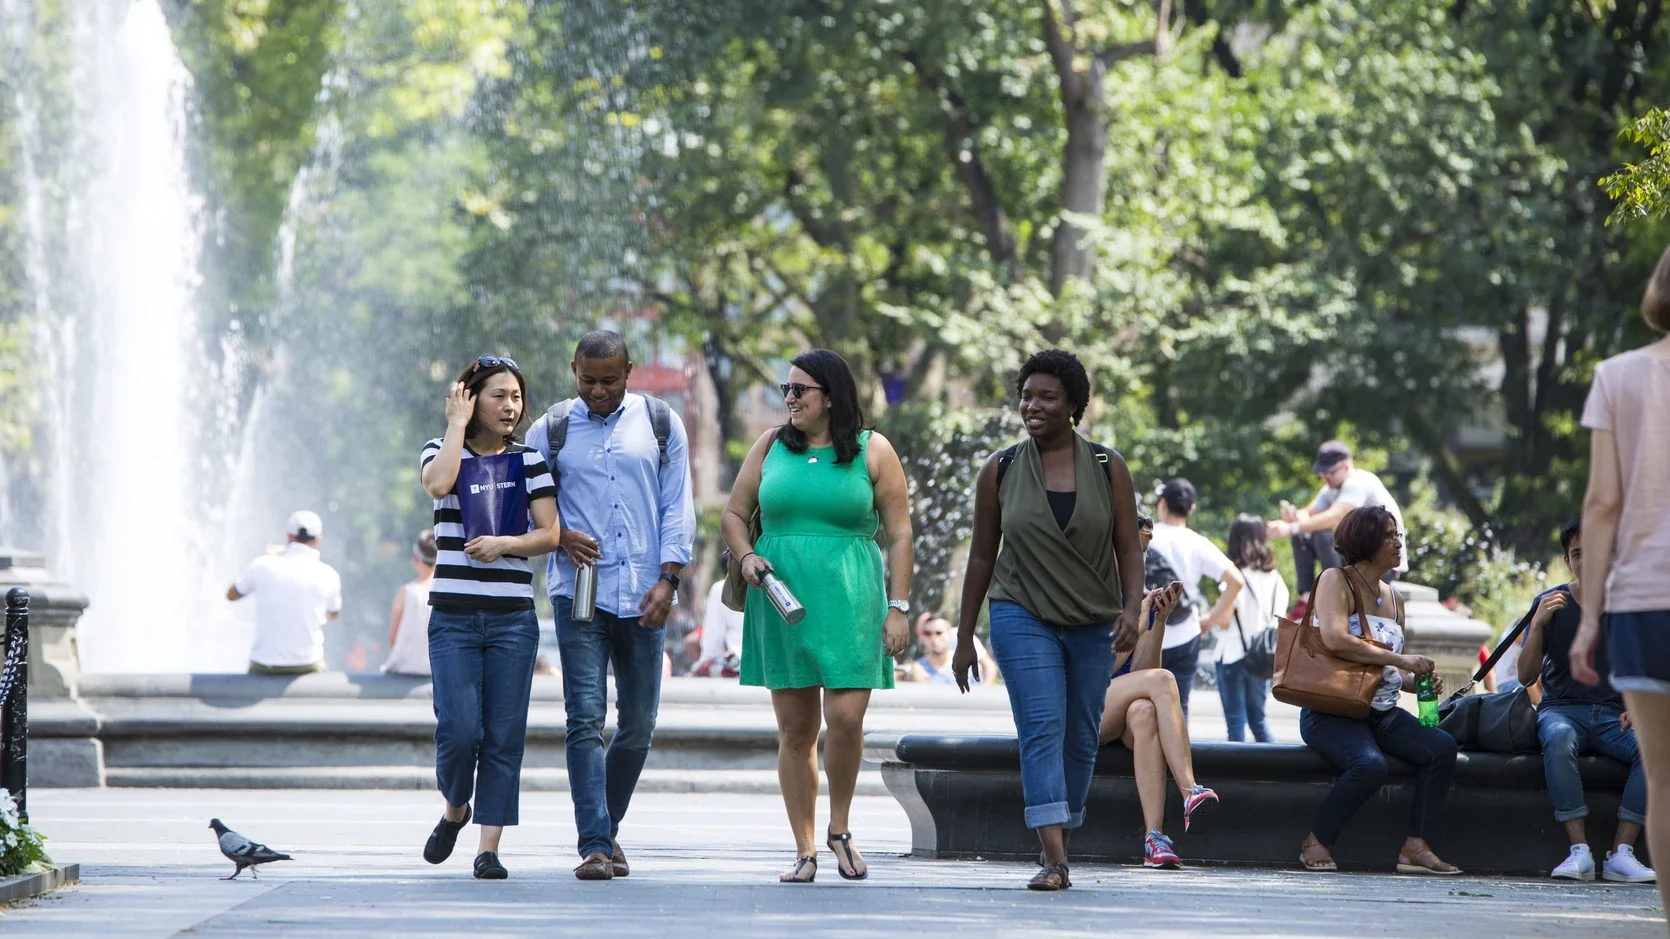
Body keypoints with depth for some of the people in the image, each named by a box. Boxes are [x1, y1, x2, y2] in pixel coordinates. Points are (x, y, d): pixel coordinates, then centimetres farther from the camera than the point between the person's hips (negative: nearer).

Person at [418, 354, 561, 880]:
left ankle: (489, 847, 0)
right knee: (459, 729, -10)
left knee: (504, 735, -4)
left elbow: (550, 534, 3)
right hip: (453, 617, -1)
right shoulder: (443, 452, 7)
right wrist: (459, 424, -8)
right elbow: (438, 484, -18)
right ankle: (454, 810, 19)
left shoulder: (528, 461, 9)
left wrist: (504, 544, -15)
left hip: (513, 619, 1)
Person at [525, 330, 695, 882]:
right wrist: (561, 535, -9)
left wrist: (667, 579, -4)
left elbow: (677, 507, 6)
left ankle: (608, 828, 24)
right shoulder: (550, 431, 7)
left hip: (642, 598, 2)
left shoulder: (661, 425, 9)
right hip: (578, 592, -1)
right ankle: (595, 846, -15)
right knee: (586, 718, -12)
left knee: (638, 726, 6)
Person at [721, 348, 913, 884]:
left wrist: (898, 608, -4)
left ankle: (840, 829, 8)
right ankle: (804, 850, 8)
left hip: (849, 603, -2)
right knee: (795, 729, 2)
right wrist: (746, 556, -3)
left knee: (846, 717, -14)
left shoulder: (872, 452, 4)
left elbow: (900, 534, 3)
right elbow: (734, 514, 17)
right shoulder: (772, 446, 11)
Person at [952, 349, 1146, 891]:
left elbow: (1129, 550, 0)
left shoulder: (1108, 469, 1)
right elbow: (982, 556, 7)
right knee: (1042, 729, -16)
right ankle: (1054, 860, -24)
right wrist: (964, 638, 7)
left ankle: (1059, 843, 21)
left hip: (1093, 624, 2)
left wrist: (1132, 609, -18)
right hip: (1022, 617, -2)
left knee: (1081, 740, 6)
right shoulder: (1001, 471, 2)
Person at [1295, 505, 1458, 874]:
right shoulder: (1336, 581, -3)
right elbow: (1334, 640, -21)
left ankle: (1416, 846, -17)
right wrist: (1399, 659, -20)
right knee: (1369, 764, -35)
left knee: (1442, 746, -18)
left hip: (1382, 714, 7)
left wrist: (1422, 680, 1)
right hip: (1331, 712, -7)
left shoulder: (1392, 599, 19)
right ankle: (1316, 844, -14)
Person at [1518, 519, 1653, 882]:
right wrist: (1538, 624, -14)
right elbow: (1526, 676, 1)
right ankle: (1579, 851, -38)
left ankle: (1622, 854, -30)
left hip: (1614, 715, 1)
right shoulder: (1551, 603, 5)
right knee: (1559, 737, -38)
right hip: (1562, 708, -1)